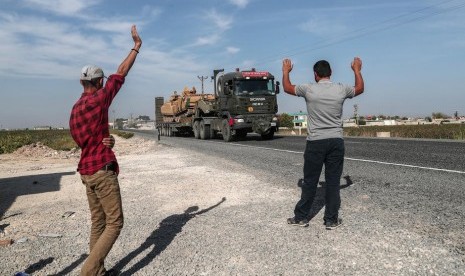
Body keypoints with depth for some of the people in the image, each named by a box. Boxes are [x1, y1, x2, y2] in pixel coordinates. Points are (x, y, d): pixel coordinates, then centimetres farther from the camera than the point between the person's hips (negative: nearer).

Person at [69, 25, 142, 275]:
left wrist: (105, 141, 1)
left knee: (97, 223, 14)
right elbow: (120, 74, -8)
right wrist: (137, 46, 2)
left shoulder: (75, 109, 12)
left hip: (86, 172, 9)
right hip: (102, 171, -9)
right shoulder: (98, 101, -13)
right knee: (114, 223, -2)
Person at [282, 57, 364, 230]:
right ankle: (331, 220, 15)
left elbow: (287, 88, 12)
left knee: (310, 182, 7)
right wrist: (357, 70, 36)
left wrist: (286, 71, 28)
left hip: (315, 142, -2)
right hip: (336, 142, 2)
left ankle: (301, 217, 17)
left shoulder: (308, 89, -6)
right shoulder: (341, 90, 1)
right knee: (333, 182, 7)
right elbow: (360, 89, 23)